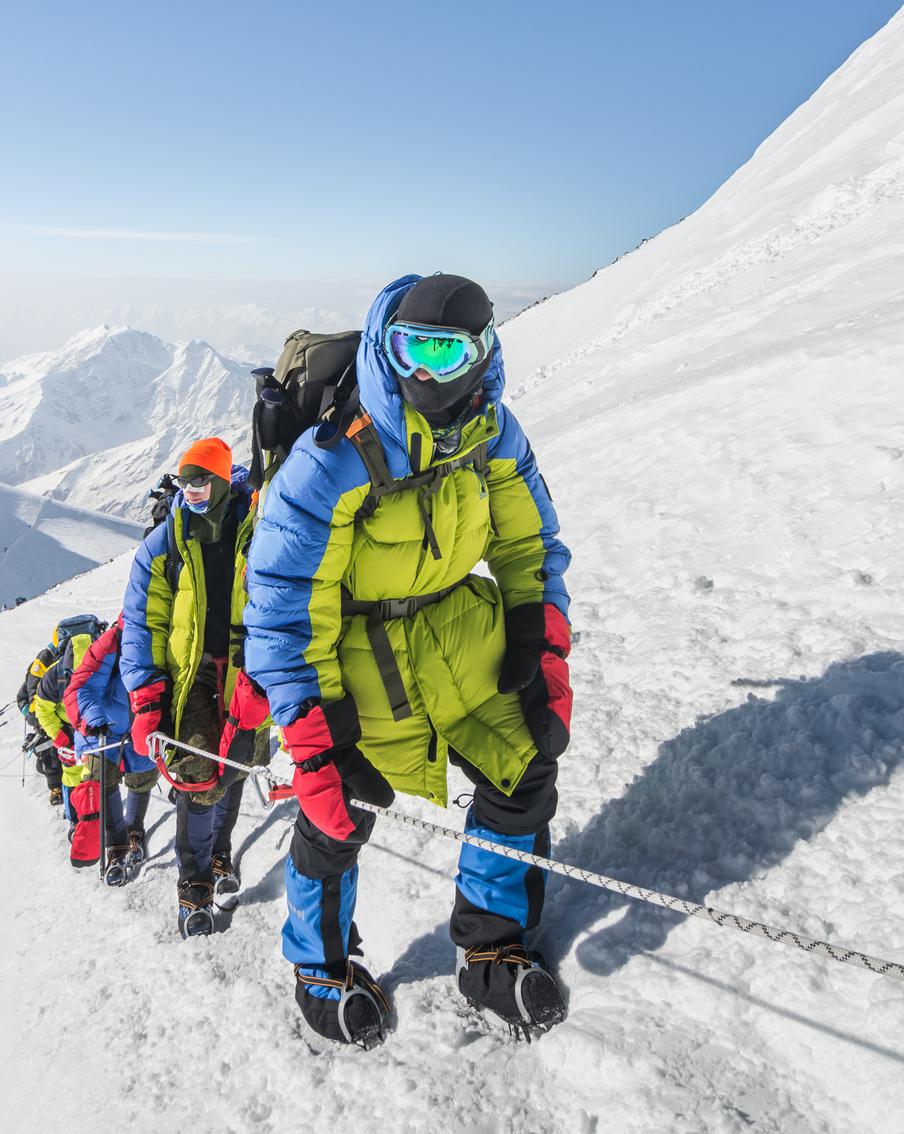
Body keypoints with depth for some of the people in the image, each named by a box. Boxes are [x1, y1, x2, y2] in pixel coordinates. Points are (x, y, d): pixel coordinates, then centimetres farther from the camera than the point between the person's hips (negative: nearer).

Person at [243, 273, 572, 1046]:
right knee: (336, 817, 8)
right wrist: (313, 745, -21)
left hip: (459, 629, 5)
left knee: (525, 778, 5)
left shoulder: (492, 431, -9)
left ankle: (491, 951, 31)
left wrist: (546, 662, -3)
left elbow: (530, 547, 4)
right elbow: (283, 612, -22)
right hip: (354, 649, -4)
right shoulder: (333, 461, -27)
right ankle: (322, 967, 41)